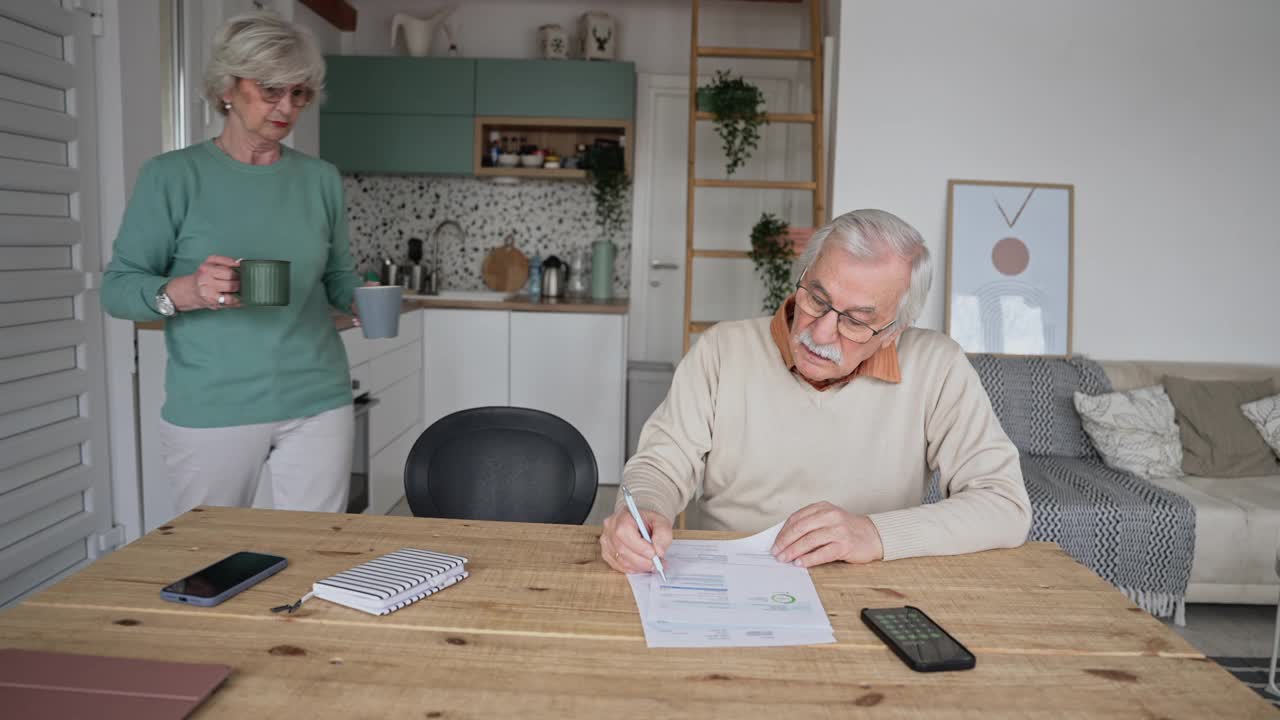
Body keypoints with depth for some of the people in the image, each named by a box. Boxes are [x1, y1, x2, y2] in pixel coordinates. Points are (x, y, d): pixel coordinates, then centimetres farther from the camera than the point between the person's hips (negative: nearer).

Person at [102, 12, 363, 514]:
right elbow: (117, 287, -5)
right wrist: (182, 292, -25)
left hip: (317, 403, 3)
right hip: (210, 411, -2)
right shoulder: (172, 176, -3)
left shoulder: (321, 179, 6)